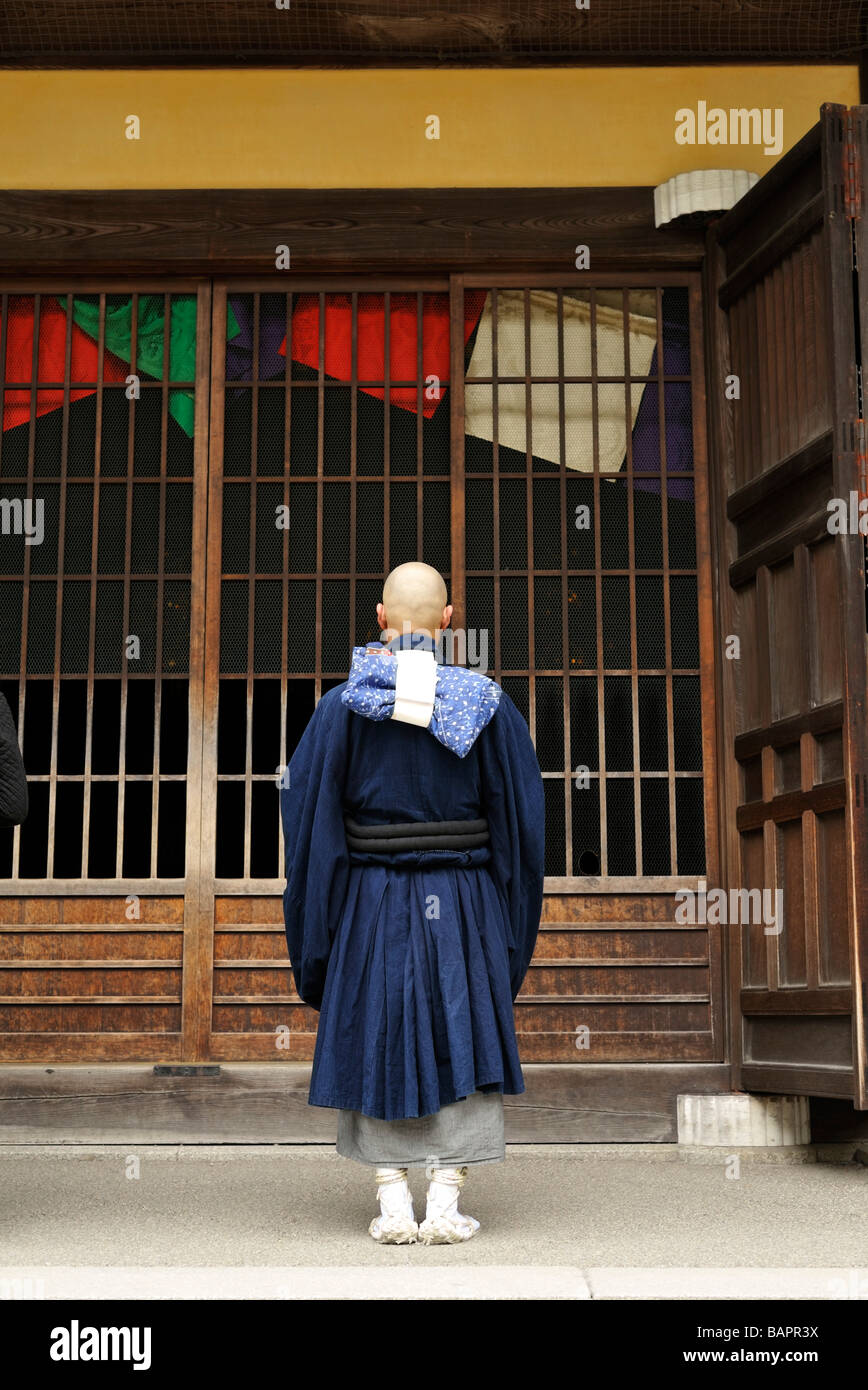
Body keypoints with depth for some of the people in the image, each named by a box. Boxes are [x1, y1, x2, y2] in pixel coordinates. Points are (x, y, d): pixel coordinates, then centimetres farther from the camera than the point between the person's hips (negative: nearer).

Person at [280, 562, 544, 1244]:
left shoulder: (344, 704, -5)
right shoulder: (488, 703, -2)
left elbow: (306, 813, -4)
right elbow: (521, 818, 1)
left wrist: (315, 927, 5)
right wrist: (511, 927, 11)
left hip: (371, 905, 0)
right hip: (463, 905, 0)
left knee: (375, 1040, 10)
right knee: (461, 1041, 8)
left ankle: (393, 1205, 10)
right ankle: (446, 1205, 6)